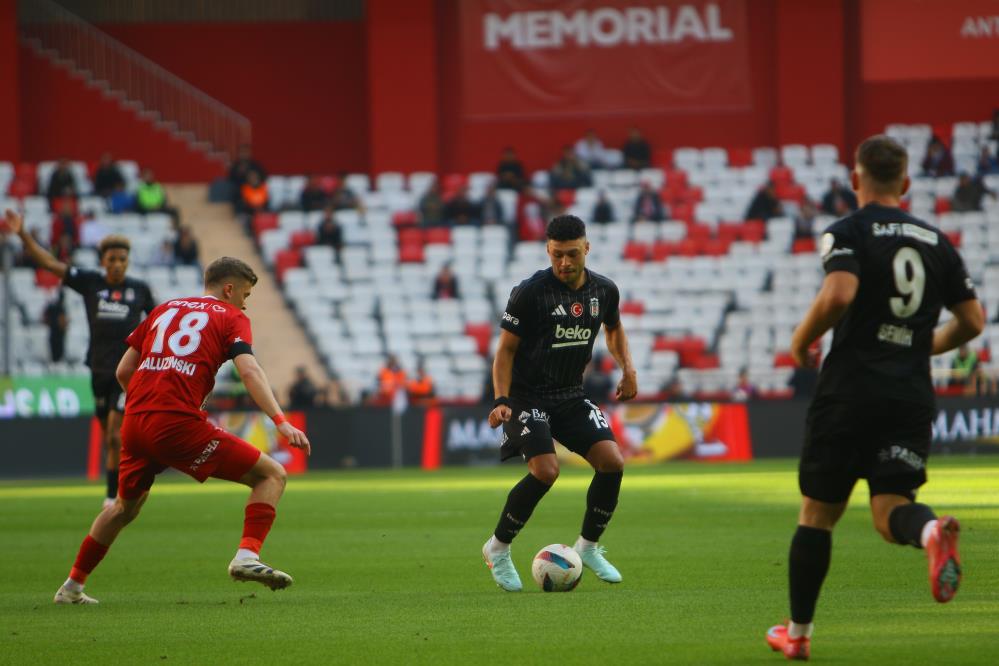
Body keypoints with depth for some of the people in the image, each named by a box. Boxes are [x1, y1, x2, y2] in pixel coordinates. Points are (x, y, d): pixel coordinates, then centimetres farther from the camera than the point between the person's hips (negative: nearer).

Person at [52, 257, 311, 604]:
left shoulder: (164, 310, 24)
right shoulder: (231, 318, 9)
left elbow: (123, 372, 23)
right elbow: (249, 371, -10)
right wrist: (281, 422, -18)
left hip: (135, 424, 6)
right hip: (179, 424, -6)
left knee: (125, 507, 30)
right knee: (272, 474, 0)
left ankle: (72, 586, 34)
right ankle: (247, 556, -19)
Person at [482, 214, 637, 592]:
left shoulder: (604, 291, 1)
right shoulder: (530, 292, -15)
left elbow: (613, 328, 24)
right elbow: (506, 349, -10)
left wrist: (627, 369, 9)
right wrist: (501, 400, -21)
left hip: (571, 396, 5)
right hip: (527, 397, -5)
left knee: (613, 462, -11)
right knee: (545, 470, -24)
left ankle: (589, 546, 10)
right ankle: (498, 549, -3)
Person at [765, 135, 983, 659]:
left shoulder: (848, 233, -4)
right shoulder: (936, 241, 12)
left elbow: (839, 294, -22)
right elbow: (972, 321, 13)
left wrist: (802, 339, -5)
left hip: (850, 388, -3)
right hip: (912, 394, 3)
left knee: (817, 513, 10)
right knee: (889, 512, -1)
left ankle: (797, 633, 17)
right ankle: (931, 531, -38)